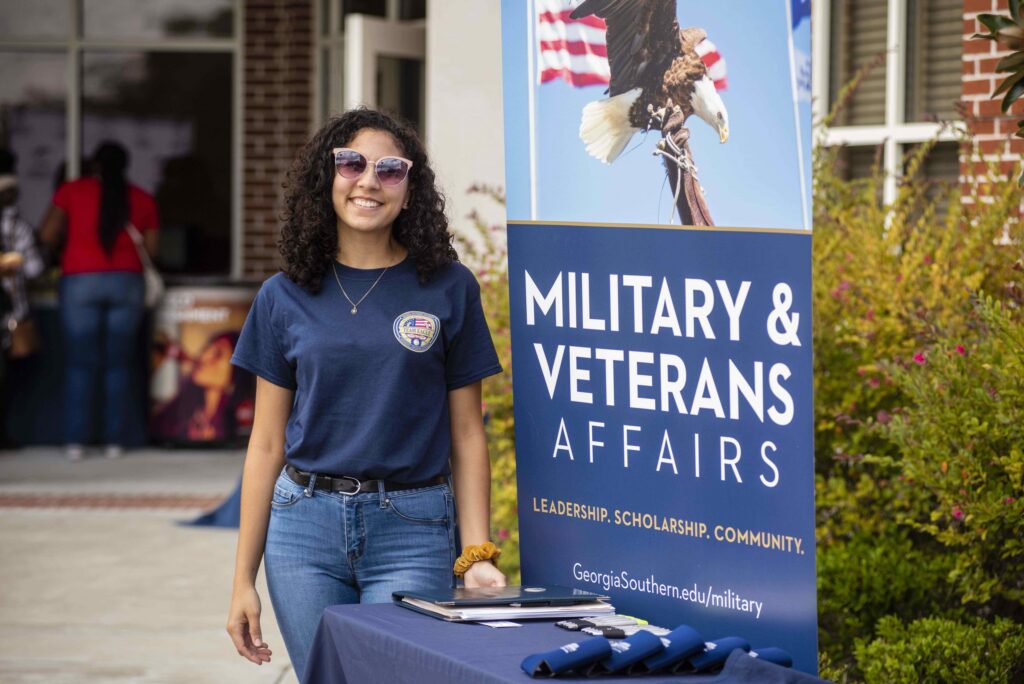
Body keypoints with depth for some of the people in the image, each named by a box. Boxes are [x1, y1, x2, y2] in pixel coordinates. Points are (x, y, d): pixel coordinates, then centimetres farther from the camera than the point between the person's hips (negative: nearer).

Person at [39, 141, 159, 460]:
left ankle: (75, 440, -3)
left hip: (80, 281, -1)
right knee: (119, 364, 5)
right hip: (127, 282, 1)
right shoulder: (142, 199, 8)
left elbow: (47, 236, -1)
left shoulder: (72, 191, 3)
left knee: (80, 364, 2)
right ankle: (115, 440, 1)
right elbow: (151, 249, 8)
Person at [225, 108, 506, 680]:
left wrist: (477, 557, -7)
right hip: (305, 526, 2)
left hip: (411, 530, -2)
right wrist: (244, 580, 6)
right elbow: (267, 445, 8)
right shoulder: (285, 298, 5)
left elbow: (466, 434, 2)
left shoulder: (449, 288, 1)